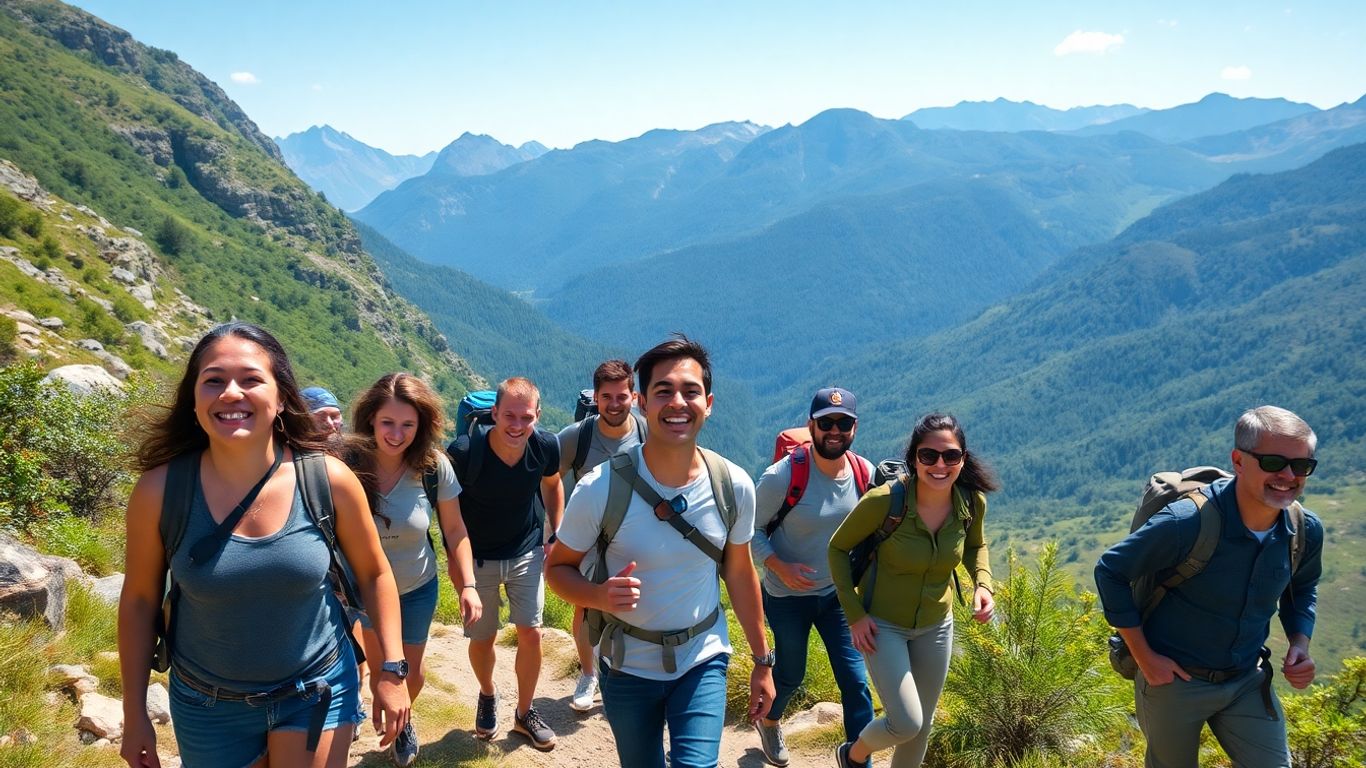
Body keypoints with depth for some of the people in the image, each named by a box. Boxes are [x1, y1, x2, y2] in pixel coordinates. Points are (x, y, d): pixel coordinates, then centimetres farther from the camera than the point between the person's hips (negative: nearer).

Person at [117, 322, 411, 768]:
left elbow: (374, 572, -2)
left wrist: (391, 670, -3)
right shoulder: (160, 490, -16)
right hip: (209, 705, 1)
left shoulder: (329, 480, -17)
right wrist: (134, 715, 3)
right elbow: (140, 599, -2)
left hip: (317, 692, -1)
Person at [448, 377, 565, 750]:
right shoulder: (463, 452, -28)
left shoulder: (546, 447, -19)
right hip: (478, 557, -1)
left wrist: (556, 536, 2)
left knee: (530, 633, 1)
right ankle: (487, 695, 42)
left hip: (527, 552, 2)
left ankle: (524, 713, 25)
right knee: (481, 638, 10)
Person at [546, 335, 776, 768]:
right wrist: (601, 596, -29)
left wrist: (763, 661, 7)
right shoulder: (601, 489, -22)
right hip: (627, 667, 0)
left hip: (703, 661, 1)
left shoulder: (735, 487, -13)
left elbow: (738, 573, 2)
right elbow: (558, 567, -8)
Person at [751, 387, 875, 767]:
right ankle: (768, 719, 50)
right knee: (791, 674, 17)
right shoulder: (782, 476, -24)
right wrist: (779, 566, -27)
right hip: (787, 596, -3)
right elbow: (751, 530, -14)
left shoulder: (866, 474, -10)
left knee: (855, 681, 0)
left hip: (838, 593, 3)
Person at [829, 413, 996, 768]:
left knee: (922, 726, 17)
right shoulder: (884, 501, -28)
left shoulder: (972, 502, -14)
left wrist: (982, 583, -11)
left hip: (936, 626, 5)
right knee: (906, 723, -11)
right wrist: (854, 614, -15)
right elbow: (838, 548, -13)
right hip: (882, 625, -5)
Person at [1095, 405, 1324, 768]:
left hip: (1248, 681, 4)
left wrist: (1300, 643, -4)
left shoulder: (1306, 531, -10)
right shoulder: (1186, 523, -28)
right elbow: (1110, 571, -18)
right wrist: (1144, 657, -16)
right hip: (1172, 679, -4)